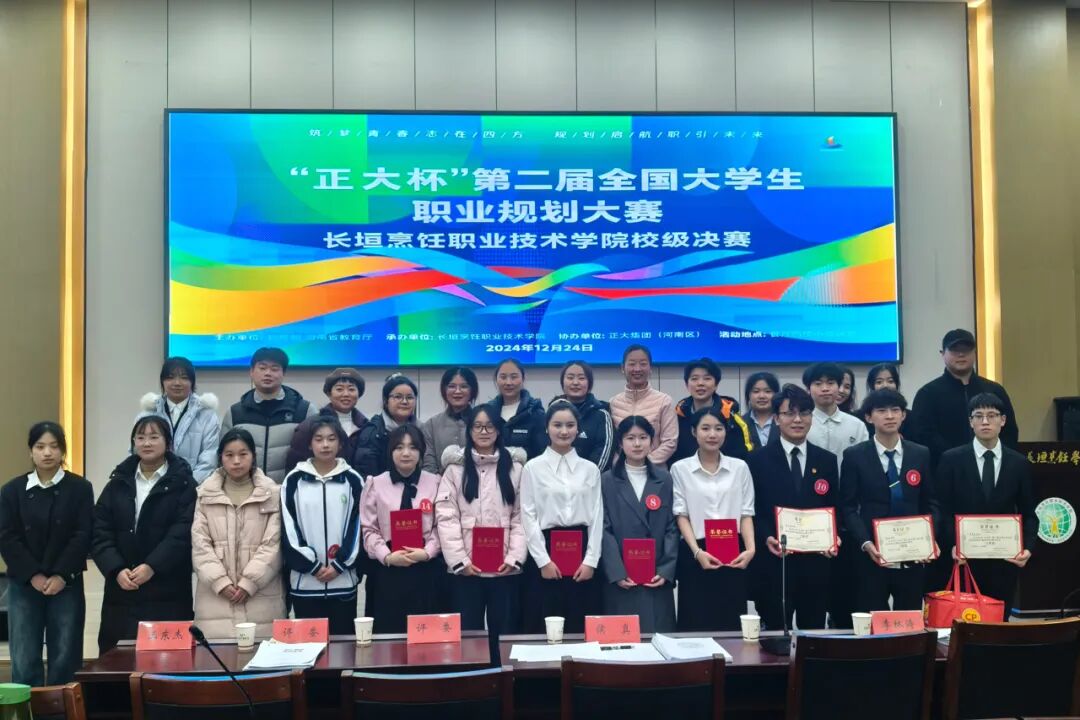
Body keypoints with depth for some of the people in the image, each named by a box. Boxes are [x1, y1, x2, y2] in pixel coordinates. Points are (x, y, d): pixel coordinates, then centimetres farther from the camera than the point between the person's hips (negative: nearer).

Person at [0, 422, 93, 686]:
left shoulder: (80, 488, 2)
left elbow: (83, 536, -4)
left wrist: (61, 575, -14)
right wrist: (33, 575, -12)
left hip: (67, 584, -1)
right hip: (24, 585, 1)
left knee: (64, 658, 1)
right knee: (24, 660, 0)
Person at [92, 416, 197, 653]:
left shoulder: (183, 483, 1)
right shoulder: (118, 483, 12)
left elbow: (182, 533, -9)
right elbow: (100, 533, 5)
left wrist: (152, 566, -19)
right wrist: (117, 570, -10)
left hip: (168, 593, -3)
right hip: (121, 592, 3)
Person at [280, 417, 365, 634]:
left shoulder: (353, 480, 3)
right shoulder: (294, 480, 3)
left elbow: (356, 526, 1)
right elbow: (289, 529, -1)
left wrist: (339, 565, -8)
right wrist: (312, 566, -7)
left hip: (343, 581, 0)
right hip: (304, 581, 0)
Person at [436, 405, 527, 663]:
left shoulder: (514, 468, 8)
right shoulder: (456, 468, 6)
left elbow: (521, 517, 3)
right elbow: (445, 517, -2)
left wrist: (514, 557, -8)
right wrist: (460, 559, -11)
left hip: (505, 569, 1)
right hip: (466, 569, 0)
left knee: (503, 634, 5)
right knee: (467, 634, 3)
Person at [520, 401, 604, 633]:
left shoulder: (590, 469, 9)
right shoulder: (533, 468, 2)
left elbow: (597, 517, 6)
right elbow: (528, 517, -2)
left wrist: (591, 560, -4)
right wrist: (543, 560, -9)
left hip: (582, 550, 2)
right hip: (546, 550, -2)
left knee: (582, 628, 4)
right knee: (544, 628, 0)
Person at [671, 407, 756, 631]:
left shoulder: (740, 467, 9)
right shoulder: (680, 469, 3)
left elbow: (746, 514, 7)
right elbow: (681, 515, 0)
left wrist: (750, 548, -9)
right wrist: (697, 552, -14)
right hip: (696, 555, -2)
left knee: (731, 624, 4)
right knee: (696, 626, -1)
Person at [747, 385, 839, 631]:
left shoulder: (827, 461, 10)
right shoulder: (757, 460, 1)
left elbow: (835, 509, 12)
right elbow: (751, 510, 0)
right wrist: (767, 538, -16)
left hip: (816, 564, 3)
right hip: (773, 563, -2)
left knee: (814, 634, 9)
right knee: (775, 632, 4)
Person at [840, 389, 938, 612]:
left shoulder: (921, 454, 9)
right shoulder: (854, 456, 1)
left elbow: (930, 504, 10)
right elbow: (848, 507, -2)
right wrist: (865, 543, -16)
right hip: (872, 555, -2)